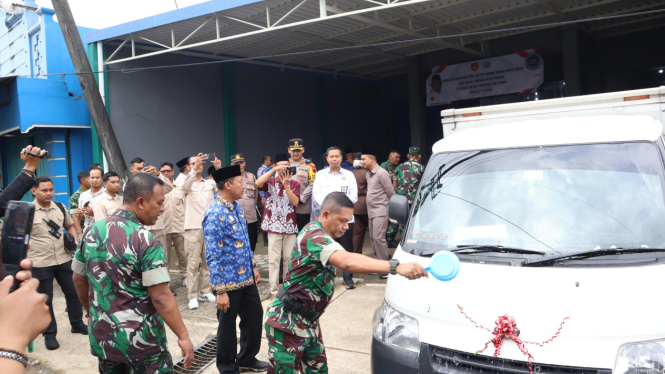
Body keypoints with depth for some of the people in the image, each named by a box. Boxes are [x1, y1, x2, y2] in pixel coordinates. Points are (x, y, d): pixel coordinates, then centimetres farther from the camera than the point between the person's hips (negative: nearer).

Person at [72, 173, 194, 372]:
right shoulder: (146, 240, -20)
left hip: (102, 337, 7)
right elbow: (161, 298, -21)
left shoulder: (92, 231, 0)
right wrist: (183, 336, -13)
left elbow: (79, 279, 12)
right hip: (141, 340, -6)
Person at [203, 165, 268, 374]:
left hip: (246, 277, 8)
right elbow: (213, 256, -23)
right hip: (229, 281, -8)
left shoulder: (238, 207, 5)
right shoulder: (215, 215, -22)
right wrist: (220, 290, -22)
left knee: (254, 315, 18)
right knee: (227, 325, 10)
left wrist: (253, 266, 19)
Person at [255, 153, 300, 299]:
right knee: (274, 259, -2)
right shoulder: (270, 182, 3)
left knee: (289, 258, 8)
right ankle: (273, 290, 5)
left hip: (290, 226, 2)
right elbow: (258, 183, -19)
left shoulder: (295, 184, 7)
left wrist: (285, 184, -18)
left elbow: (295, 202, -9)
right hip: (273, 225, -2)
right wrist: (274, 170, -22)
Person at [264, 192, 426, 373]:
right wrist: (396, 267, -49)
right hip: (287, 322, -10)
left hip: (308, 321, 10)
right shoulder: (314, 236, -26)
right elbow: (347, 262, -43)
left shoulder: (318, 233, 8)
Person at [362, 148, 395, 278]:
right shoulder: (368, 174, 13)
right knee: (373, 237, 10)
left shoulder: (381, 173, -13)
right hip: (371, 211, 9)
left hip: (380, 211, -8)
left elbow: (391, 193, -10)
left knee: (378, 237, -12)